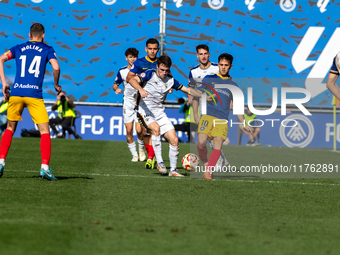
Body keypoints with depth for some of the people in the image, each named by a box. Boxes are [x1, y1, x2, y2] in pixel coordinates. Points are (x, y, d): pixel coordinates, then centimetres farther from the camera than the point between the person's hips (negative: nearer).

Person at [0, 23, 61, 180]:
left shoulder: (18, 48, 17)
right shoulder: (47, 50, 10)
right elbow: (56, 67, -6)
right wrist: (56, 85, 10)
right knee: (44, 131, 2)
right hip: (34, 94, -3)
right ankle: (45, 167, -9)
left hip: (15, 93, 3)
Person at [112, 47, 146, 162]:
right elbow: (115, 84, 13)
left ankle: (141, 149, 17)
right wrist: (116, 89, -8)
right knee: (129, 130, -2)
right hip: (128, 104, 2)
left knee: (139, 130, -11)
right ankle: (134, 154, 11)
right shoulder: (122, 71, 2)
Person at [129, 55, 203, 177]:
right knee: (156, 128, -35)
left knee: (174, 140, -4)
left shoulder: (170, 80, 5)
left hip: (159, 113, 5)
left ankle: (173, 170, 10)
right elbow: (133, 80, -22)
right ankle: (159, 162, -26)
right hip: (145, 112, -5)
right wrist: (140, 89, -42)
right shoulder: (150, 74, -9)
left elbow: (187, 90, 14)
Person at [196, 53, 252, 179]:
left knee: (218, 145, -18)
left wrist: (244, 124, 12)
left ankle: (208, 172, -19)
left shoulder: (233, 85, 18)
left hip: (222, 120, 1)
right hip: (207, 116, -1)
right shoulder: (209, 79, 13)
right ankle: (205, 163, 7)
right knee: (201, 142, -20)